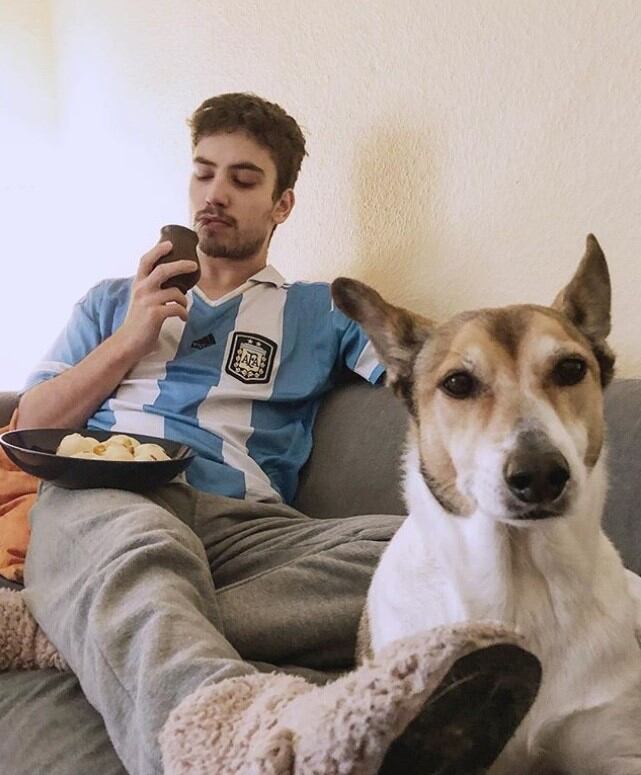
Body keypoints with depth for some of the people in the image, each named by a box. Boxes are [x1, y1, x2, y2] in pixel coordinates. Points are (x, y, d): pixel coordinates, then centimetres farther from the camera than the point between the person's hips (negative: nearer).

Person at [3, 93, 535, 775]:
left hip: (241, 521, 1)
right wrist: (130, 340, 11)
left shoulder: (320, 312, 26)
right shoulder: (112, 301, 30)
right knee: (141, 544, -38)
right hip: (100, 501, 0)